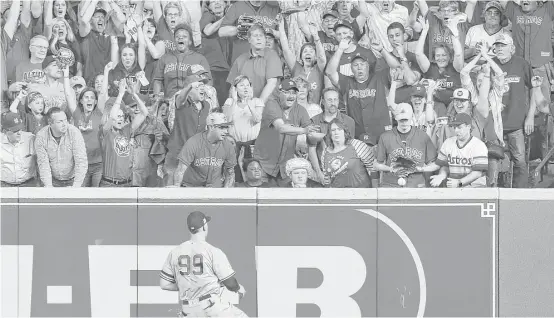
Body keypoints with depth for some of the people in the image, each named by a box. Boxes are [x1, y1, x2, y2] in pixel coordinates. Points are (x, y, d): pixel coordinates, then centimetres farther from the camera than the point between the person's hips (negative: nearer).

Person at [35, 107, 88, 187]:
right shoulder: (41, 136, -13)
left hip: (73, 180, -1)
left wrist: (76, 187, -28)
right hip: (54, 181, 1)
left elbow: (81, 162, -21)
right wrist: (48, 186, -22)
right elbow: (43, 164, -11)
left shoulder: (74, 132, -19)